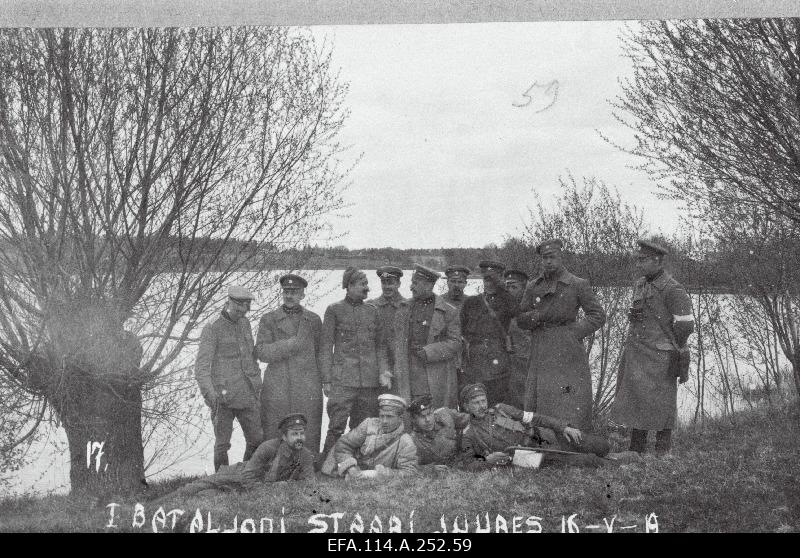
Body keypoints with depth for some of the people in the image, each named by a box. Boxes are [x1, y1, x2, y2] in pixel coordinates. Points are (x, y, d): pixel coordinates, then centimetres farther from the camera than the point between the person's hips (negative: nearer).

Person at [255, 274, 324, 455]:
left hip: (308, 391, 1)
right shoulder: (268, 320, 8)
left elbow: (321, 353, 15)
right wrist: (292, 343, -13)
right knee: (272, 439, 0)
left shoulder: (313, 320, 12)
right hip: (276, 390, -1)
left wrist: (323, 379, 5)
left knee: (309, 438, 1)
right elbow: (261, 352, -4)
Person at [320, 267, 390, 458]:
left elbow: (381, 344, 15)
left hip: (370, 381, 4)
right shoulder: (334, 310, 2)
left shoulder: (372, 310, 12)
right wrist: (326, 379, -3)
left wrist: (384, 370, 1)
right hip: (342, 379, -4)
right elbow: (326, 347, 2)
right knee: (336, 428, -9)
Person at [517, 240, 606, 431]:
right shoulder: (533, 287, 11)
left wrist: (574, 331, -9)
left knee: (571, 411, -5)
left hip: (568, 355, -3)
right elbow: (521, 320, 9)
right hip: (541, 356, 4)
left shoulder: (578, 285, 1)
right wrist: (540, 315, -10)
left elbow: (598, 316, 2)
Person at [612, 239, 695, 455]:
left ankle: (663, 453, 7)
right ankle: (636, 451, 20)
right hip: (635, 356, 8)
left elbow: (684, 326, -14)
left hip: (659, 357, -8)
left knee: (660, 406, -1)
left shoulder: (673, 290, -12)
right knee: (634, 403, 11)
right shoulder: (640, 285, 13)